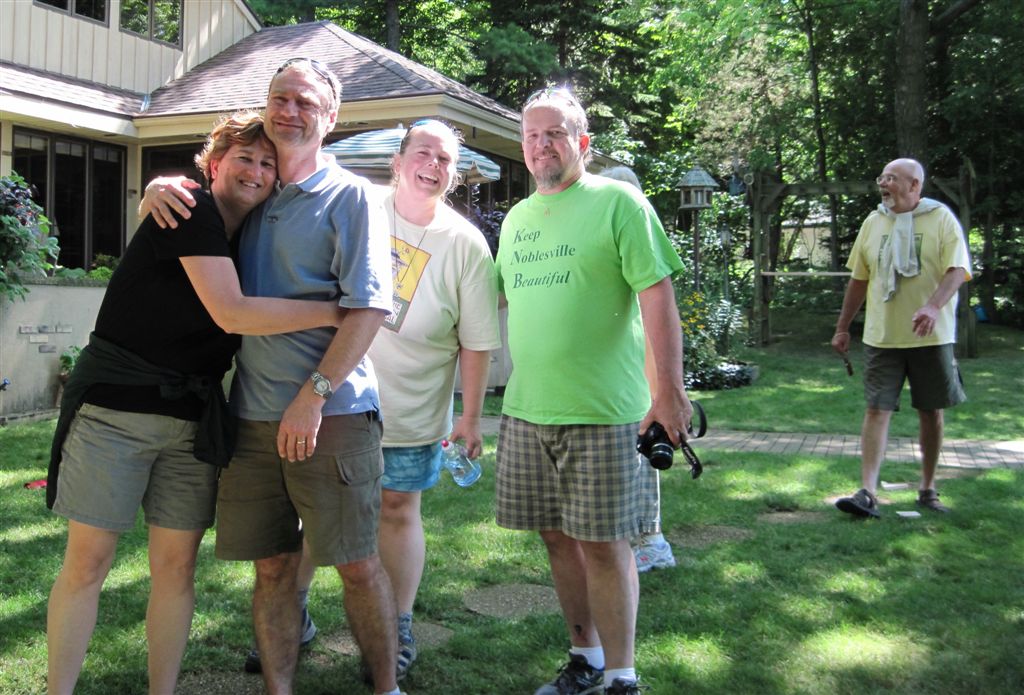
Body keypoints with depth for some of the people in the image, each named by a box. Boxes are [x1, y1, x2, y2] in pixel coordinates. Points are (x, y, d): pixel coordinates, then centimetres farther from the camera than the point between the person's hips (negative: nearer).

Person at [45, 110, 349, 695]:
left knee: (177, 565, 7)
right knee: (87, 561, 0)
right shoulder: (193, 213, -10)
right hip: (115, 405, -6)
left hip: (193, 419, 6)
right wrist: (333, 311, -18)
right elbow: (230, 313, -20)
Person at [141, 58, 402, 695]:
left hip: (333, 412, -5)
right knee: (272, 566, 8)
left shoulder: (351, 196, -1)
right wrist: (160, 189, 5)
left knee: (357, 564, 1)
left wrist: (314, 393, -18)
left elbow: (370, 305, -11)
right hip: (253, 414, 5)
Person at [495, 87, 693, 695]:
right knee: (558, 537, 13)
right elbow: (499, 293, 27)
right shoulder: (516, 218, 15)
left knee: (602, 544, -1)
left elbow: (658, 297, -11)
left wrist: (670, 389, -17)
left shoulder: (619, 202, -5)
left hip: (602, 412, -6)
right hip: (526, 410, 6)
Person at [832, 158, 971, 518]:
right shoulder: (873, 222, 7)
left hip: (931, 336, -2)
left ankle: (928, 489, 24)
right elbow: (859, 279, 13)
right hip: (882, 336, 2)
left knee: (931, 411, 9)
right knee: (876, 410, -6)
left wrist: (934, 306, -31)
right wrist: (842, 327, 12)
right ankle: (867, 493, -8)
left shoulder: (941, 219, -3)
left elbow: (957, 269, -13)